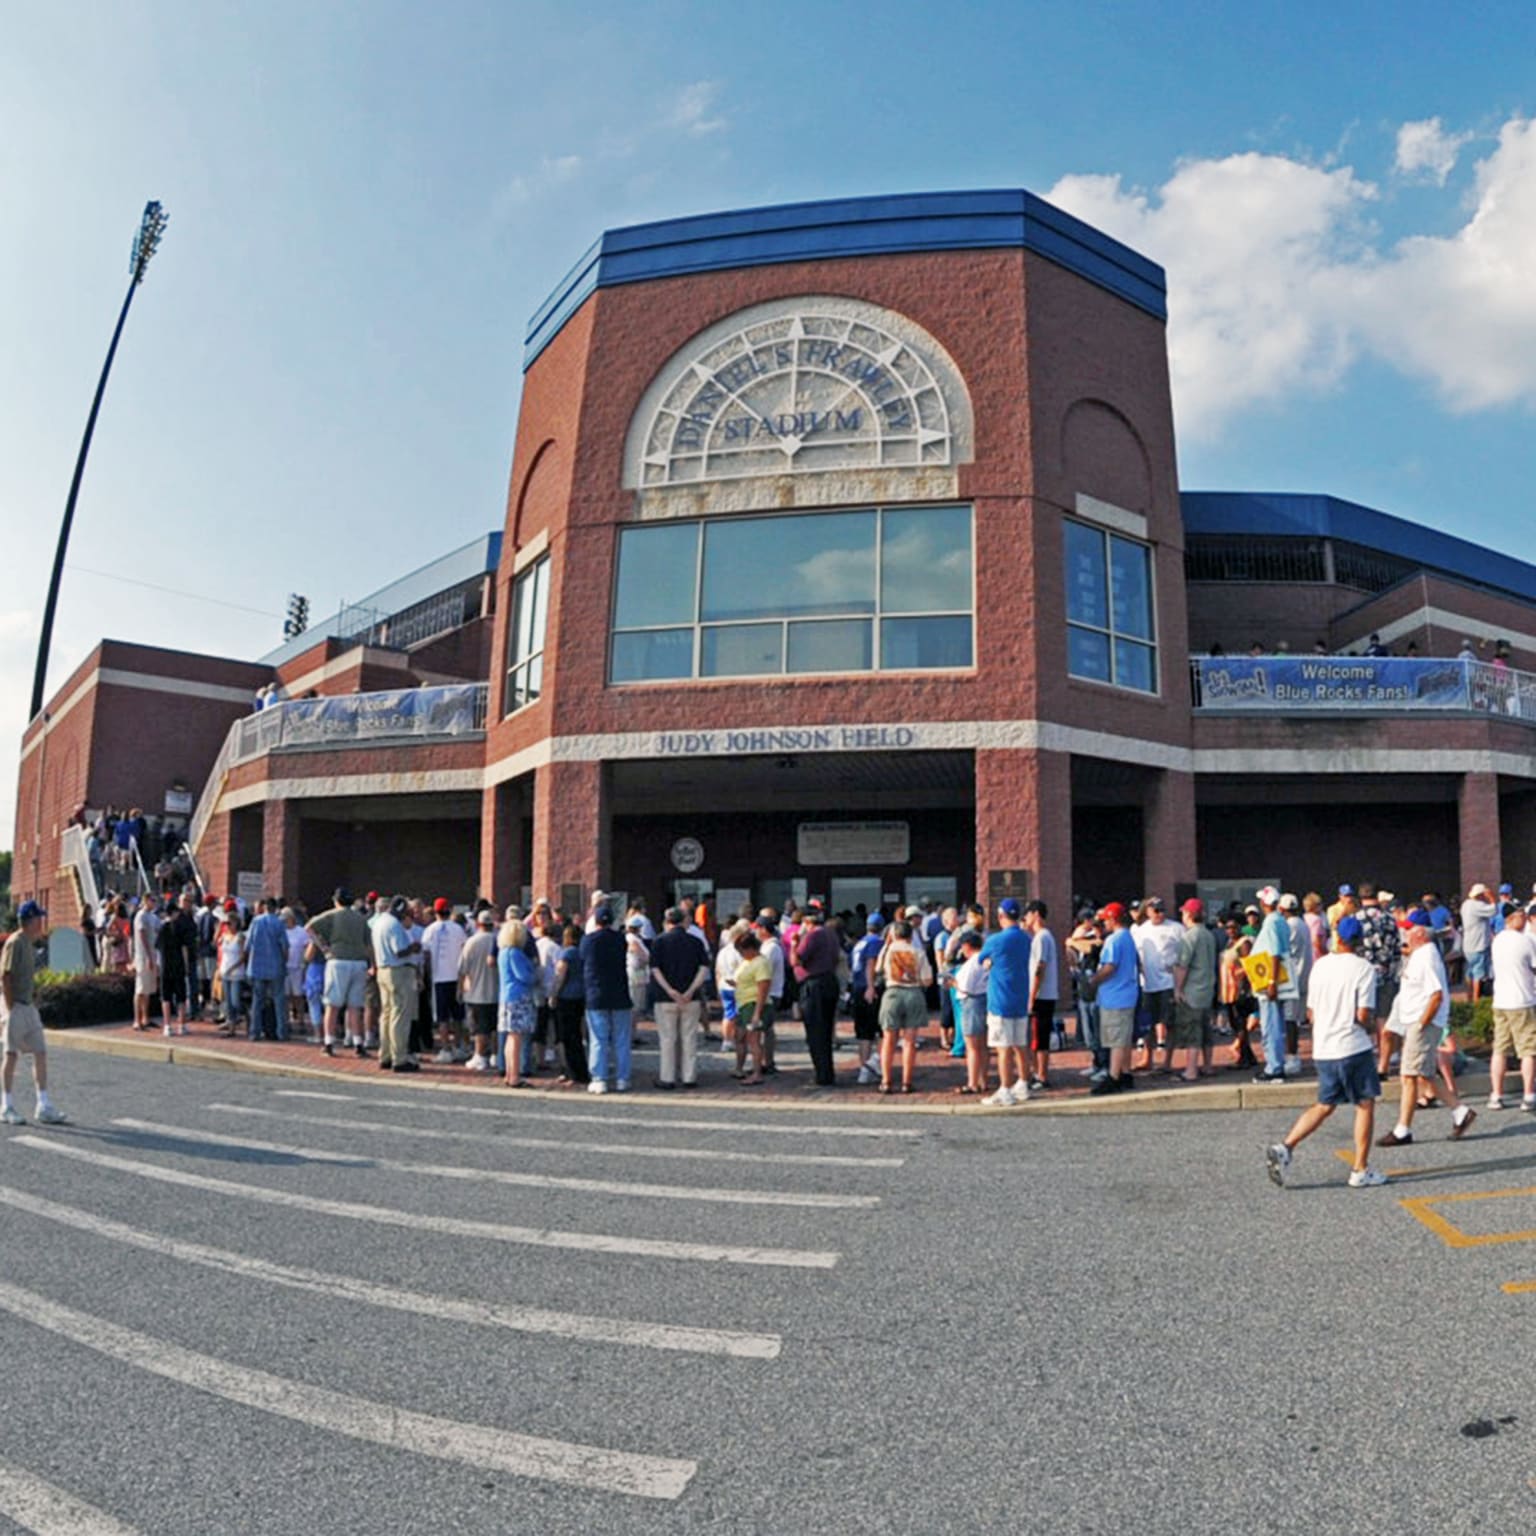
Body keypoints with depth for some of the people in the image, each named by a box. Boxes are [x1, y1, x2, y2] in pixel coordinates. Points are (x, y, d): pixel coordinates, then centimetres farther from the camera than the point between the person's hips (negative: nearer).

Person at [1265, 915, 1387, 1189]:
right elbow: (1363, 1016, -15)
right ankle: (1361, 1171, 14)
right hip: (1353, 1047, -5)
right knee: (1365, 1105, 10)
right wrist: (1370, 1023, 6)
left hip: (1322, 1048, 5)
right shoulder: (1364, 968, -10)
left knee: (1324, 1105, 15)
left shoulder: (1321, 965, 5)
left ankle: (1285, 1147, 0)